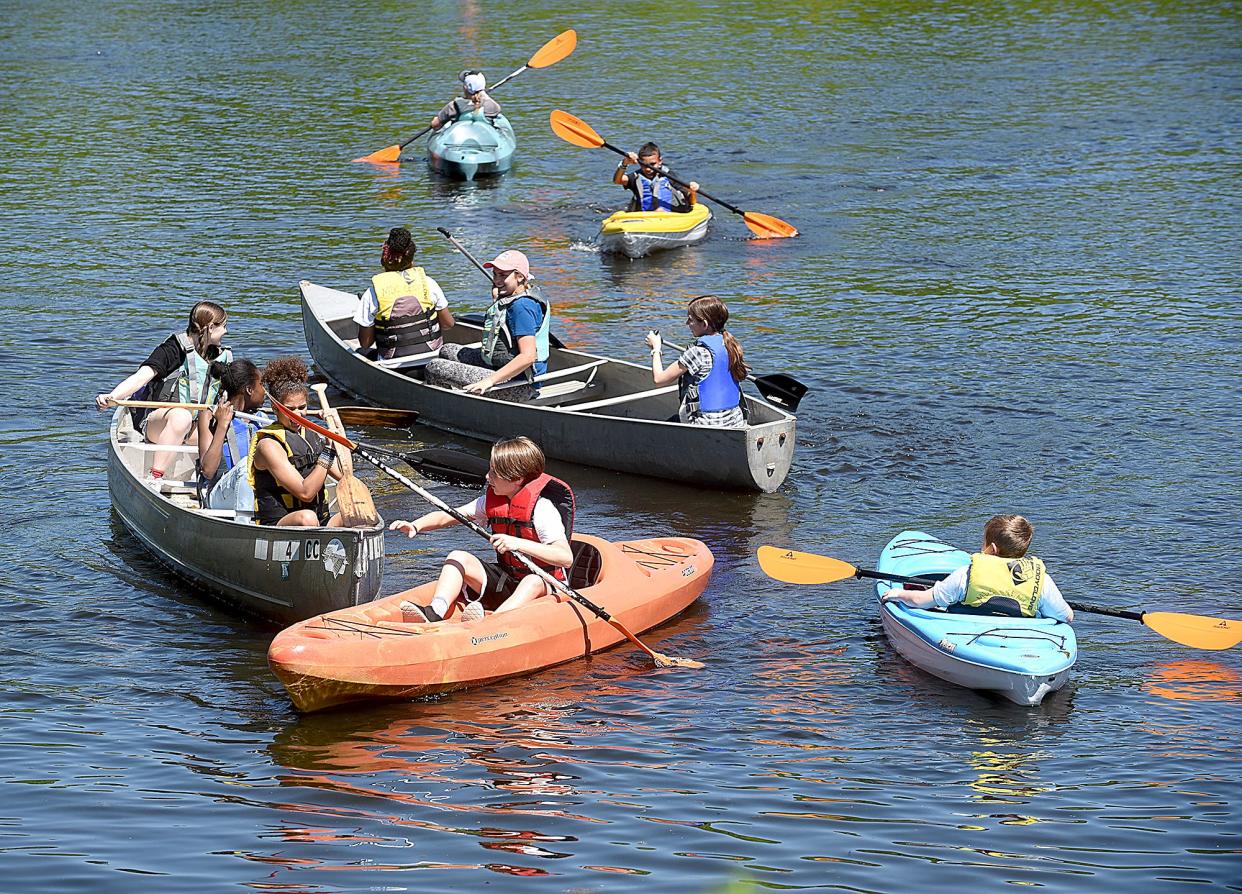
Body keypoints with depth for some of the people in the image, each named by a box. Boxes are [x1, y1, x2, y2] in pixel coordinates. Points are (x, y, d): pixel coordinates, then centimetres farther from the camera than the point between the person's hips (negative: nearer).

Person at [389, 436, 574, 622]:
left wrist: (518, 543, -38)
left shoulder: (542, 508, -19)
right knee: (458, 558, -10)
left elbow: (566, 558, -31)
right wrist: (415, 526, -14)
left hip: (544, 586, -6)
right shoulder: (492, 501, 2)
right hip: (503, 582, 7)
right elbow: (445, 517, 6)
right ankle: (435, 613, -32)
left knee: (534, 582, -39)